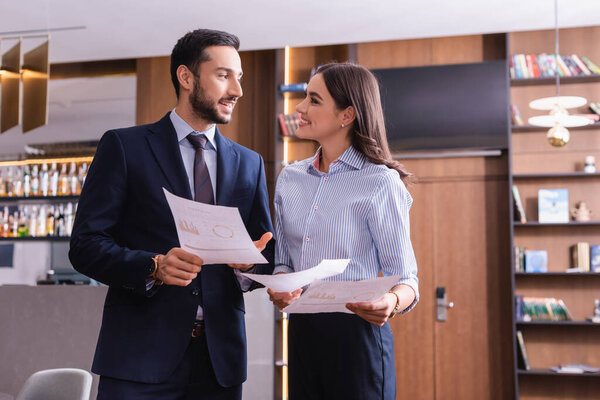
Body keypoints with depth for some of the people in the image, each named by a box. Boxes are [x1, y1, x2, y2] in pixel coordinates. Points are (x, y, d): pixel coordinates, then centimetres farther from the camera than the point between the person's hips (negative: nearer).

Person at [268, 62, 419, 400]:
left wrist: (390, 303, -30)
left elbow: (405, 278, -9)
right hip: (302, 331, 5)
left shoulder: (381, 183, -10)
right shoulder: (290, 178, 7)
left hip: (357, 334, -5)